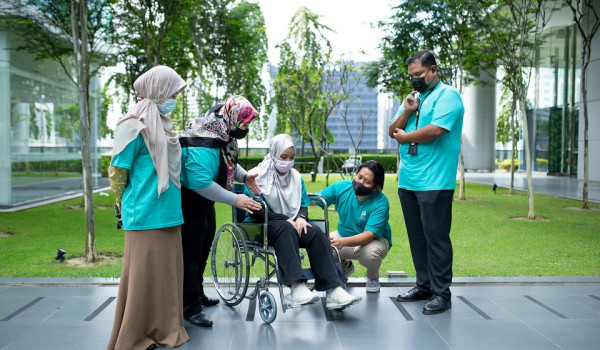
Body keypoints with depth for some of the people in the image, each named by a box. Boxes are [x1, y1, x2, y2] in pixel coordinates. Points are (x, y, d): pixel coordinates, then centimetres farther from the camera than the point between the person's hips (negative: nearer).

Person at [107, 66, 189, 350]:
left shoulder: (162, 124, 15)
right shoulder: (135, 125, -11)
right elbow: (117, 172, -9)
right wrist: (128, 207, 1)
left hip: (168, 215, 8)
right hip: (146, 217, -8)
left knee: (167, 272, 13)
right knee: (144, 275, -1)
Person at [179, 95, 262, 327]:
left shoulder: (224, 135, -1)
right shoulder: (203, 143, -32)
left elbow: (228, 161, 16)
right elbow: (201, 183, -37)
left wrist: (244, 176, -3)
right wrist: (235, 200, -32)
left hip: (205, 201, 11)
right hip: (189, 201, -10)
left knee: (204, 249, 21)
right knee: (191, 253, -3)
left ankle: (198, 294, 38)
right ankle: (191, 307, 8)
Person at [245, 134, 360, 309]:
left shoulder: (296, 176, 17)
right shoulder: (257, 175, -1)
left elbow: (304, 204, 17)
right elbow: (255, 210, -9)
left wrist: (301, 218, -8)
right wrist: (286, 219, -19)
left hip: (292, 224, 5)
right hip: (261, 226, -4)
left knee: (316, 233, -27)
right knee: (285, 228, -39)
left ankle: (333, 290, -37)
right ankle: (297, 286, -53)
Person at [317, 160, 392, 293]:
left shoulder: (381, 203, -27)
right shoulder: (341, 187, -14)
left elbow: (369, 235, -35)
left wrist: (343, 242, -52)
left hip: (374, 240, -4)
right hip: (344, 235, 4)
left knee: (369, 252, -40)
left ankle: (373, 278, 1)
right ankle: (345, 265, 14)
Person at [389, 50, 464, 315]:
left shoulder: (447, 95, -4)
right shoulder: (413, 97, 21)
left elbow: (435, 130, -19)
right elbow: (393, 131, 15)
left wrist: (404, 136, -3)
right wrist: (406, 111, -3)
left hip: (434, 182, -8)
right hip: (407, 181, 8)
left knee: (436, 237, -5)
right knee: (416, 236, 12)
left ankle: (441, 293, 3)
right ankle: (424, 285, 23)